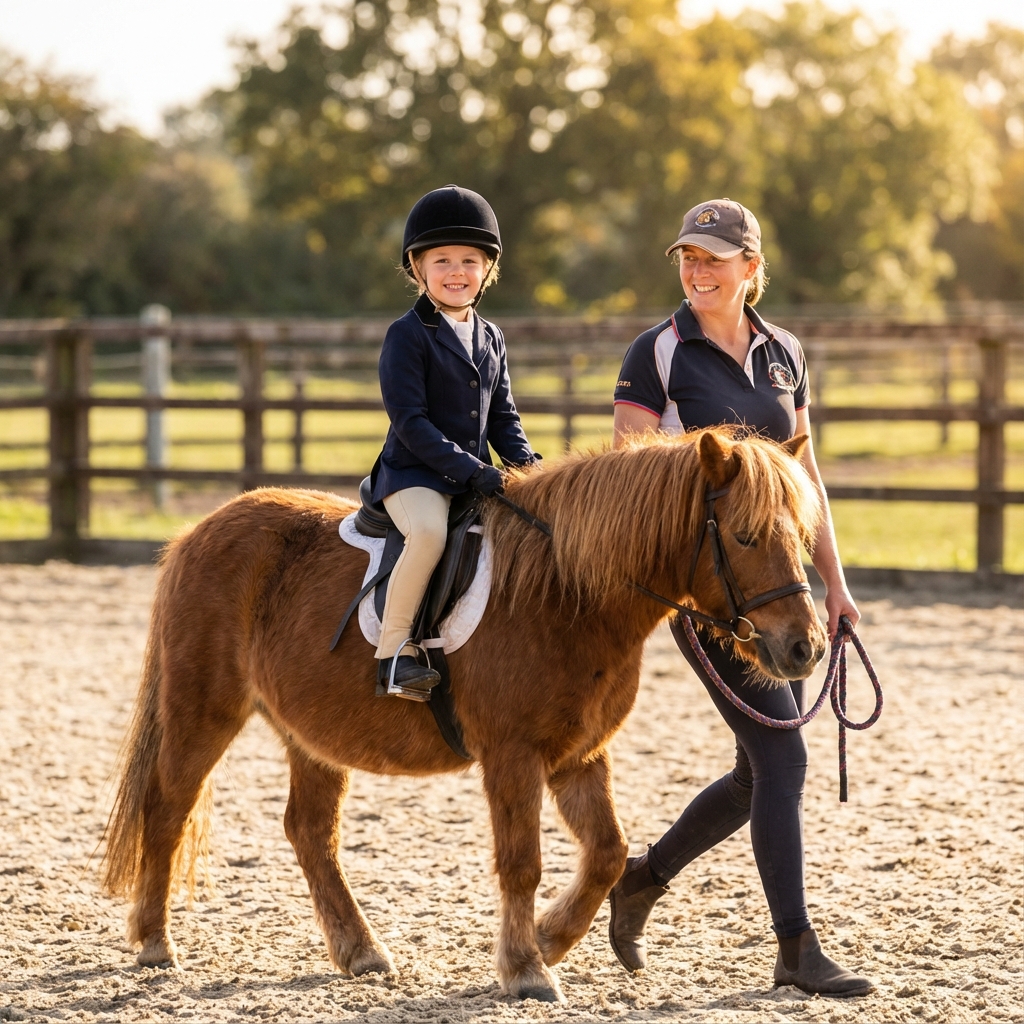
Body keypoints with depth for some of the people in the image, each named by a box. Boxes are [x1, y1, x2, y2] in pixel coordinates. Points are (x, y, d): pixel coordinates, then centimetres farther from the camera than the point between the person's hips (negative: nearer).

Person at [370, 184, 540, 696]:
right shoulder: (407, 335, -7)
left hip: (477, 476, 7)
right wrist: (467, 468, -20)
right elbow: (410, 421, -14)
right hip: (414, 474, -7)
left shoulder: (490, 339, 15)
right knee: (430, 530, -35)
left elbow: (502, 416, 19)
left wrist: (526, 463, 0)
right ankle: (392, 649, -27)